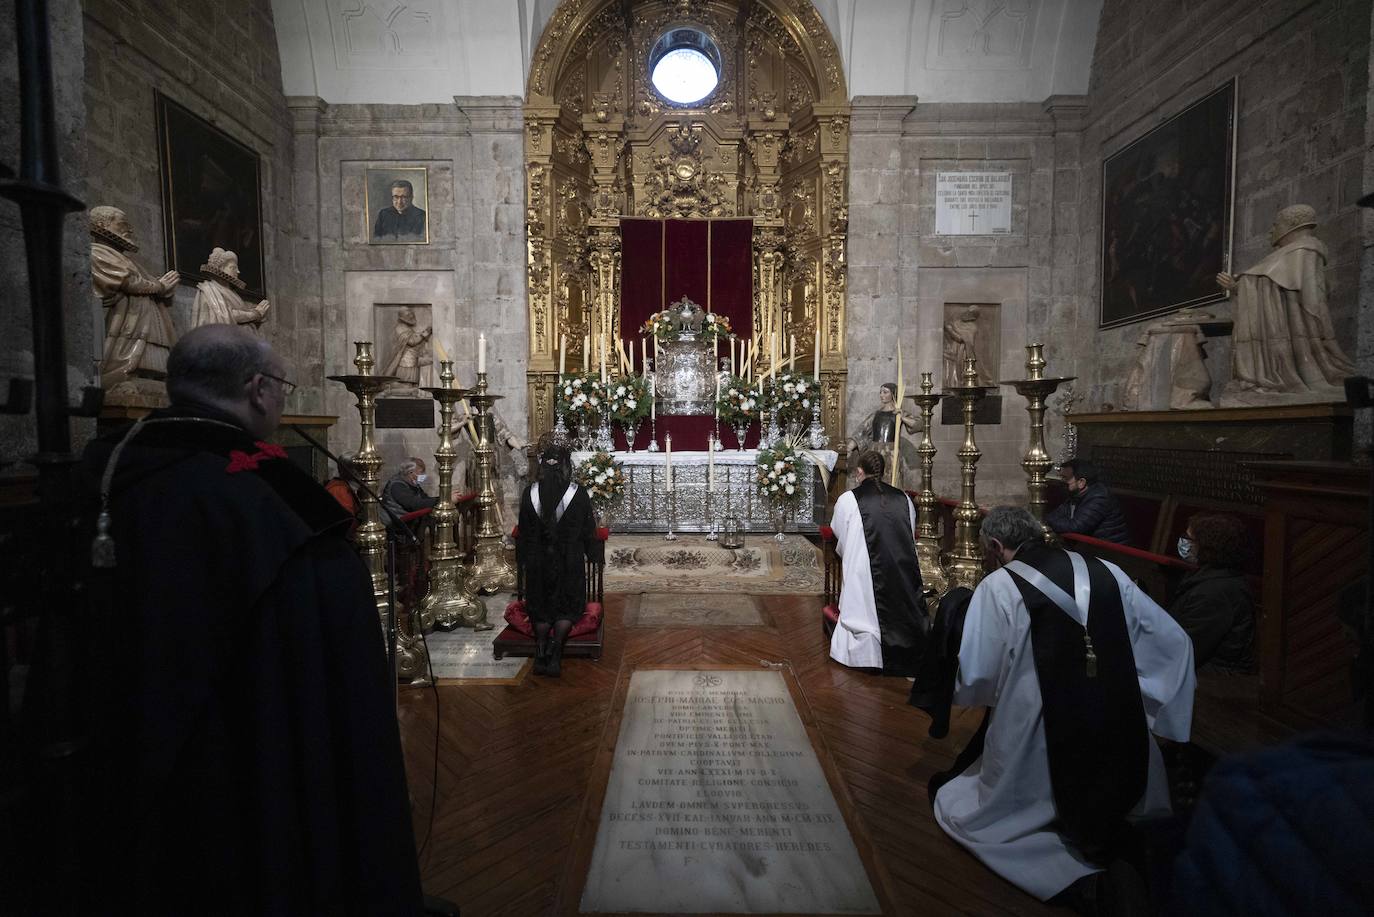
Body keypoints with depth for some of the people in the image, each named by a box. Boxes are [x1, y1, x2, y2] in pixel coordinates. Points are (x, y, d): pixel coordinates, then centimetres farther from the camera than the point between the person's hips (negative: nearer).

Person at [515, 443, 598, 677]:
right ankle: (555, 652, 0)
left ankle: (541, 653, 8)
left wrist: (523, 560, 12)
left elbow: (524, 532, 2)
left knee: (540, 606, 17)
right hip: (570, 561, -1)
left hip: (538, 562, 2)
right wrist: (592, 553, 12)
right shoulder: (578, 494, -12)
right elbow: (589, 531, -4)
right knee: (567, 606, 13)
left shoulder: (530, 493, -7)